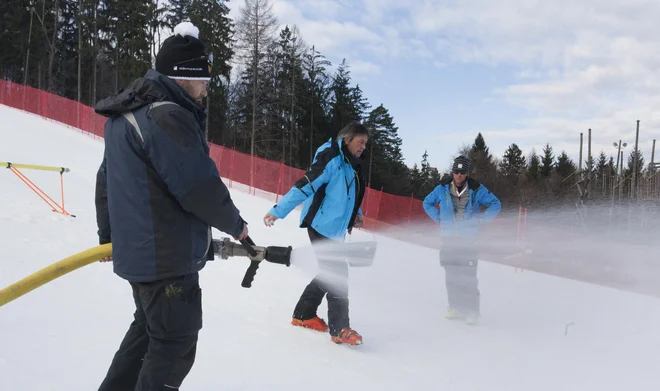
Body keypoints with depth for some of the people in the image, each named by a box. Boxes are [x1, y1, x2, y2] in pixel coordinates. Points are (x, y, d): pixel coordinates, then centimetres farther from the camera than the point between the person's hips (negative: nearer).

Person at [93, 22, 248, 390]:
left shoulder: (125, 116, 11)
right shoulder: (169, 116, -21)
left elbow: (106, 180, 18)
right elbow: (200, 187, -23)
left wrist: (107, 235, 26)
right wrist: (235, 224, -5)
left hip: (135, 250, 10)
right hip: (168, 258, -10)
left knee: (148, 328, 26)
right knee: (175, 345, 5)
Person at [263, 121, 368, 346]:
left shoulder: (352, 166, 13)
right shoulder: (332, 159, -15)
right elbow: (305, 186, -20)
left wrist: (356, 214, 9)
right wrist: (278, 210, -21)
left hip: (335, 229, 9)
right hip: (322, 225, -9)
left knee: (331, 274, 15)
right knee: (338, 275, -8)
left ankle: (304, 315, 28)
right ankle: (339, 329, 0)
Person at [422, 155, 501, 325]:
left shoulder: (476, 189, -4)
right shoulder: (443, 188, 0)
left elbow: (496, 204, 5)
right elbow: (427, 203, 16)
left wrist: (480, 220, -3)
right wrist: (439, 218, 5)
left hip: (469, 239, -2)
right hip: (448, 238, 2)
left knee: (468, 275, -8)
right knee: (451, 274, 6)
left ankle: (472, 310, 2)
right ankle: (455, 307, 18)